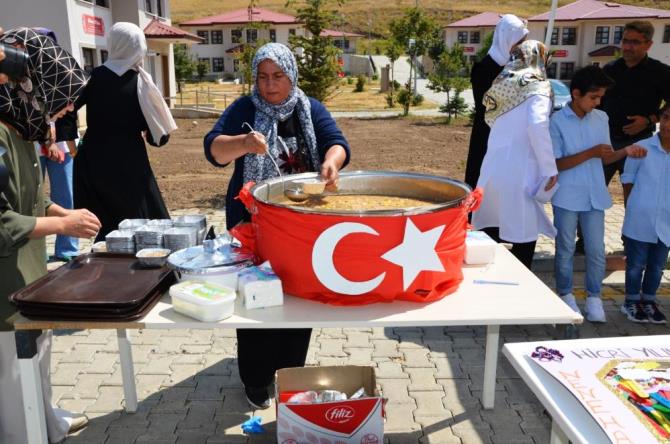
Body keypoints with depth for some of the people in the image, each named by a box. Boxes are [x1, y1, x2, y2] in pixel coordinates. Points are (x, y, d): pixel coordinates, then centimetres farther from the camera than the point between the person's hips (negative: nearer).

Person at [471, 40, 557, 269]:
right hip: (518, 171, -6)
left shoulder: (502, 84, 15)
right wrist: (550, 168, -15)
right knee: (524, 235, 5)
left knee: (490, 232, 15)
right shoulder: (537, 86, -5)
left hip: (493, 166, 6)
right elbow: (537, 125, -20)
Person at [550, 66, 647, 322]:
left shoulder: (601, 118, 5)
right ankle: (565, 295, 25)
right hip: (567, 197, -4)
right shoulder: (558, 122, -10)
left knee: (597, 251, 8)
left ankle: (594, 298, 22)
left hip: (595, 196, 4)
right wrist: (590, 153, -21)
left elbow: (604, 158, 9)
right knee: (565, 250, 9)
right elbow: (556, 164, -13)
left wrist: (625, 152, -10)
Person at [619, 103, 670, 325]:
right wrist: (632, 211, 2)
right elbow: (627, 182, 1)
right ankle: (632, 302, 28)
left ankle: (648, 301, 35)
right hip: (639, 220, -3)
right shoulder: (642, 148, -9)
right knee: (636, 264, 10)